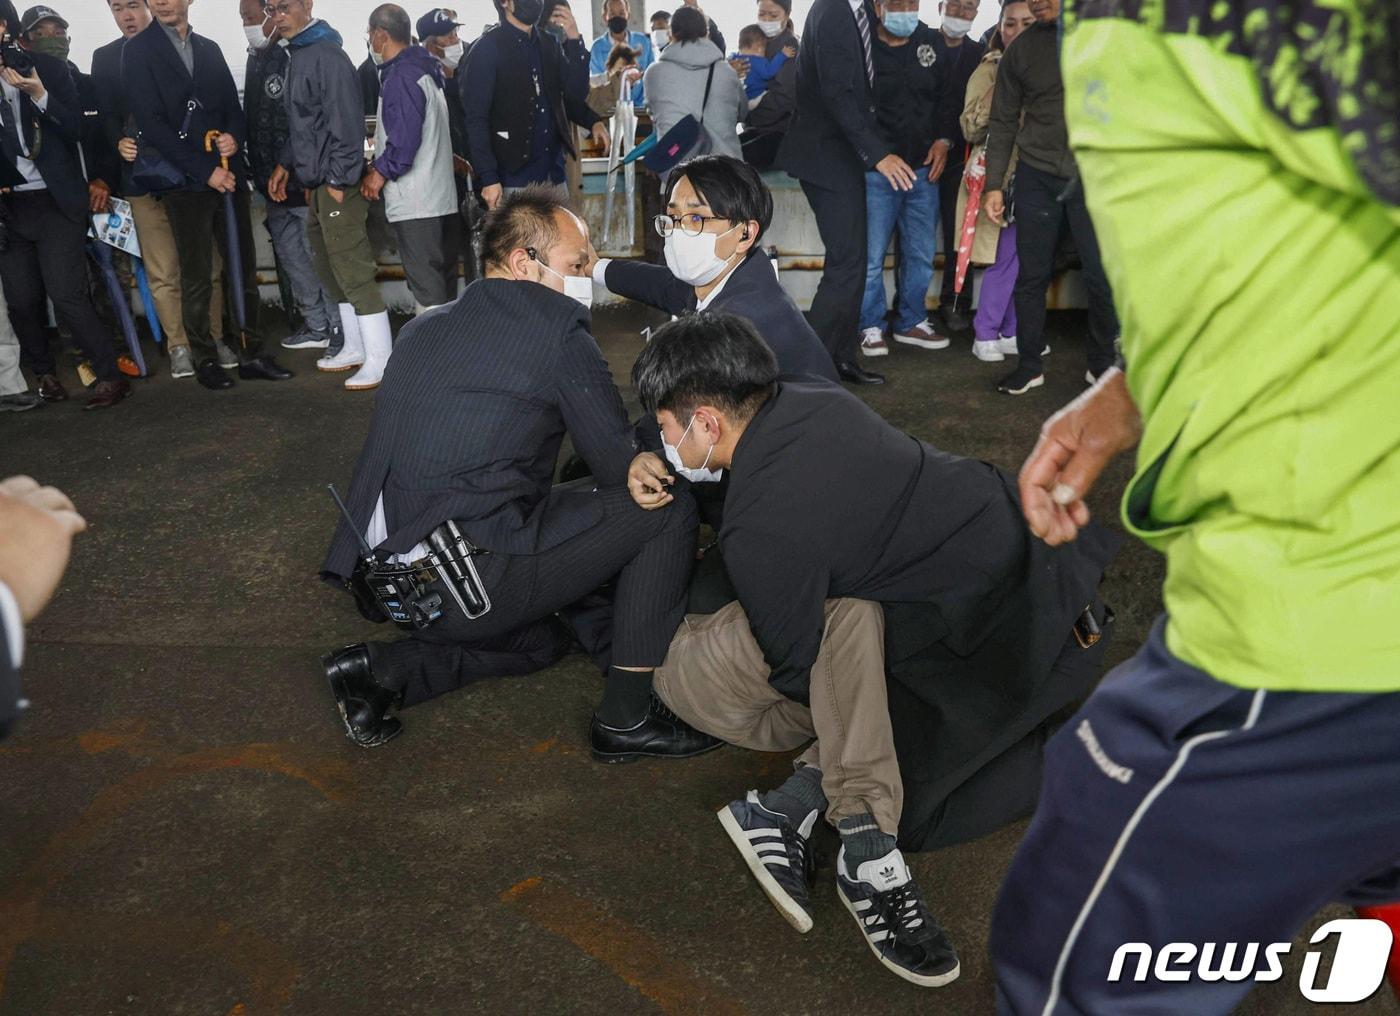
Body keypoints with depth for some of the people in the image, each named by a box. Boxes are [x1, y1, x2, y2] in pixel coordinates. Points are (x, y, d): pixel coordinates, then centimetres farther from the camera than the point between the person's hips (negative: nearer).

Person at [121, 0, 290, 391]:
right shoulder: (138, 50, 0)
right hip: (185, 182, -4)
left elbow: (233, 106, 17)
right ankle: (206, 359, 10)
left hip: (228, 175, 4)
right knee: (196, 277, 0)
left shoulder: (209, 48, 15)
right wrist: (204, 171, -13)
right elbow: (151, 123, -8)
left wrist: (234, 136, -7)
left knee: (244, 268, 3)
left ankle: (251, 354, 9)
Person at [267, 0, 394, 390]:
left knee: (353, 270, -7)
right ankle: (355, 348, 25)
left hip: (336, 184, -10)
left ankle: (379, 359, 0)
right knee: (329, 267, 15)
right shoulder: (297, 55, 15)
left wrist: (338, 180, -20)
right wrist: (286, 164, 17)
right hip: (315, 183, 10)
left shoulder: (326, 55, -13)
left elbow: (346, 122, -19)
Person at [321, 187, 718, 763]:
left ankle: (381, 670, 14)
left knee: (543, 639, 35)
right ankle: (627, 717, 4)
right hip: (475, 581, -9)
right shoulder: (558, 327, -7)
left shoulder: (423, 327, 16)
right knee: (667, 504, 0)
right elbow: (621, 467, -4)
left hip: (390, 579, 9)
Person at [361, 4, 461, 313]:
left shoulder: (399, 77, -13)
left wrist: (380, 172, -7)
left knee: (427, 292, -7)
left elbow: (405, 139, -21)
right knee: (444, 285, 13)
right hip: (441, 198, 9)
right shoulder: (427, 69, 15)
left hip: (413, 205, -9)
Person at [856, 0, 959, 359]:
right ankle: (872, 327, 11)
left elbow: (950, 94, 15)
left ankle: (911, 322, 23)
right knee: (872, 254, -2)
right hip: (876, 170, -4)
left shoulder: (932, 42, 7)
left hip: (924, 168, 5)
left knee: (921, 254, 10)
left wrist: (943, 139, 3)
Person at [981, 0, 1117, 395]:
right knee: (1031, 276, 4)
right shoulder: (1022, 48, 5)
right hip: (1037, 176, 1)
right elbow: (1003, 120, 8)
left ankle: (1102, 365, 18)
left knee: (1103, 277, 1)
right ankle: (1029, 365, 18)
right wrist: (994, 184, 3)